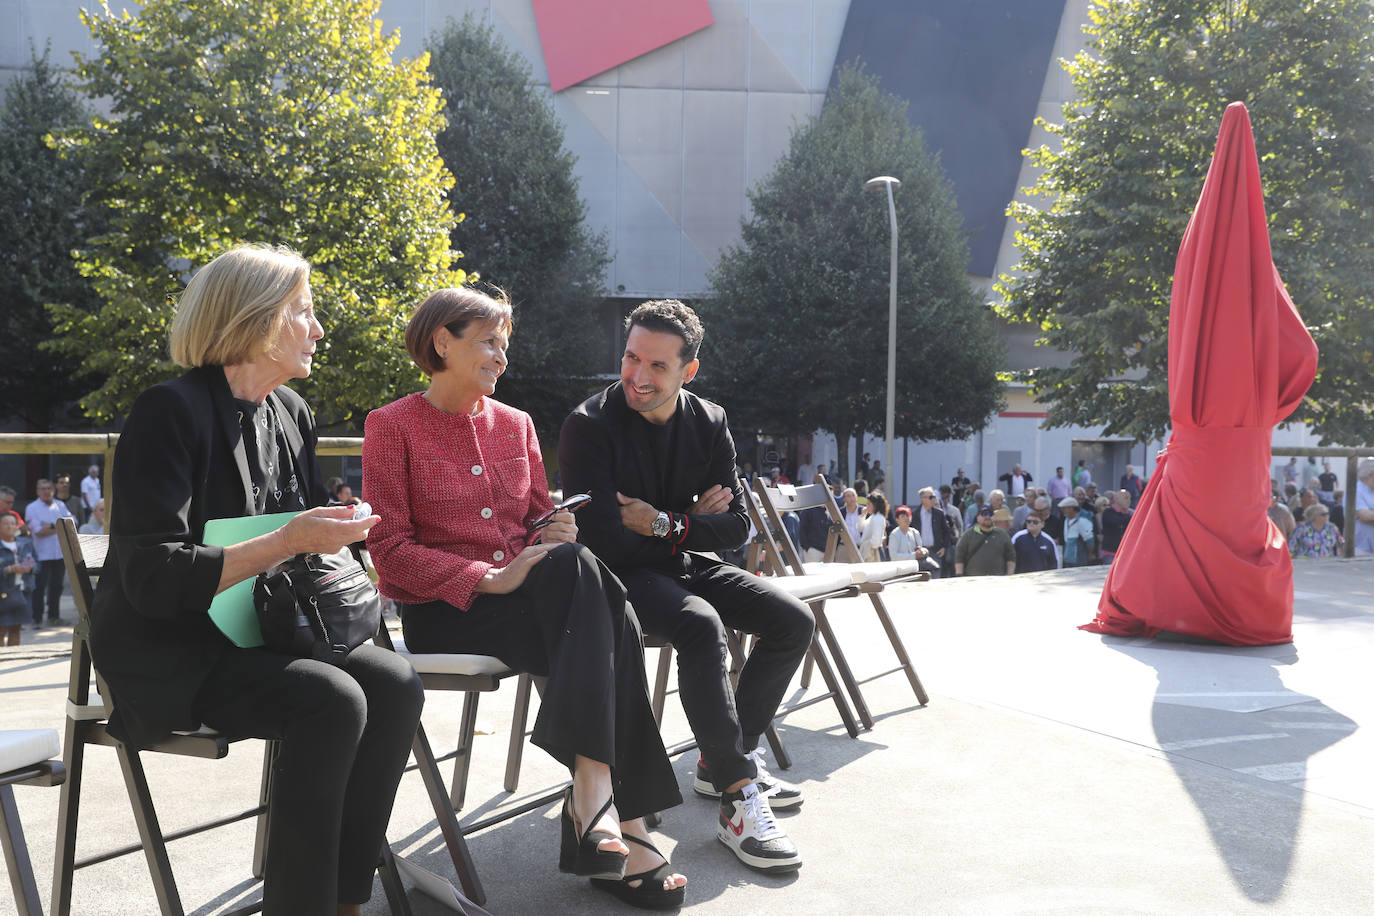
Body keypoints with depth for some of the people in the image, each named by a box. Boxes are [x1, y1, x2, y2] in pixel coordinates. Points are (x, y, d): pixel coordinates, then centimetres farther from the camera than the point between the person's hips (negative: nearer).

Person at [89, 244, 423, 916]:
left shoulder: (290, 413, 9)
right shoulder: (171, 410, -15)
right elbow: (151, 579, -22)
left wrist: (330, 536, -3)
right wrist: (287, 543, -27)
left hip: (260, 633, 7)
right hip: (171, 655, -7)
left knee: (395, 684, -18)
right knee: (333, 702, -30)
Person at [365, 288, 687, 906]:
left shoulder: (516, 424, 17)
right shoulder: (391, 426, 0)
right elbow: (390, 549, -7)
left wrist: (555, 532, -8)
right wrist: (487, 579, -20)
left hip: (535, 598, 5)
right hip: (441, 612, -5)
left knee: (613, 625, -30)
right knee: (595, 613, -32)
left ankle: (593, 789, -30)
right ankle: (622, 822, -34)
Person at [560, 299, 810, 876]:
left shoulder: (708, 424, 1)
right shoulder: (590, 425, -17)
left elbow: (736, 525, 1)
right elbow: (604, 539, -23)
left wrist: (665, 524, -15)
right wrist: (693, 521, -12)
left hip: (682, 565, 7)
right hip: (618, 575, -7)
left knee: (794, 621, -4)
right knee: (702, 624, -34)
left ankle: (719, 760, 7)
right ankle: (738, 798, -29)